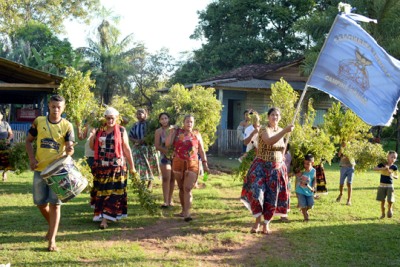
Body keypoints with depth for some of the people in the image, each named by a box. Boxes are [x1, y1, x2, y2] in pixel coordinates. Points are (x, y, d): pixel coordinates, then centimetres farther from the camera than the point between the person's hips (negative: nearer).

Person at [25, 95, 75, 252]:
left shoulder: (67, 126, -3)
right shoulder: (38, 121, 1)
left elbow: (69, 148, -9)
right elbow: (28, 140, 8)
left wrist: (70, 151, -34)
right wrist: (32, 158, -7)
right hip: (40, 168, 2)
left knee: (55, 203, -4)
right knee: (40, 203, 9)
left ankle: (52, 240, -1)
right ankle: (52, 225, 37)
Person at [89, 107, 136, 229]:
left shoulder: (121, 130, 1)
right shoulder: (99, 131, 10)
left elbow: (126, 149, 2)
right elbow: (92, 147, 17)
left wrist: (132, 166, 1)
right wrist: (92, 135, -1)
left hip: (116, 166, -3)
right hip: (101, 166, 4)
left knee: (112, 191, -6)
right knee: (101, 191, 5)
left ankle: (105, 219, -10)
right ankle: (102, 216, 12)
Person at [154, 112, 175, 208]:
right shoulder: (158, 131, -1)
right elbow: (157, 146, -5)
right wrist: (167, 150, -18)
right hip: (165, 157, -2)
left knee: (172, 179, 6)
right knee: (166, 178, -11)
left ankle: (170, 200, 15)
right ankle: (166, 201, -13)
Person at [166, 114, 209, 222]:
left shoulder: (196, 134, 8)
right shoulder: (177, 132, 6)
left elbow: (201, 151, 10)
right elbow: (168, 144, -3)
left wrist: (205, 164, 5)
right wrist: (172, 131, -3)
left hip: (192, 165, -1)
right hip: (178, 164, 1)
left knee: (188, 189, -12)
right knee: (181, 188, 11)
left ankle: (187, 213, -17)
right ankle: (184, 210, 24)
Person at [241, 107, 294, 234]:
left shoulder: (280, 130, 8)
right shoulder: (264, 129, -12)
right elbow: (270, 141, -35)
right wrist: (285, 131, -42)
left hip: (277, 168, 5)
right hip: (261, 166, -5)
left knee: (272, 196, 6)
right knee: (257, 192, -15)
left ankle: (266, 223, 18)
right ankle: (257, 221, 3)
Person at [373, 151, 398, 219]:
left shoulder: (394, 167, -2)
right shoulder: (382, 164, -4)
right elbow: (374, 169, -14)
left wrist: (392, 175, -15)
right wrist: (383, 168, -25)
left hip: (390, 186, 0)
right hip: (382, 185, 0)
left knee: (390, 201, -8)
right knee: (382, 201, 4)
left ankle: (390, 209, 24)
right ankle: (383, 214, 21)